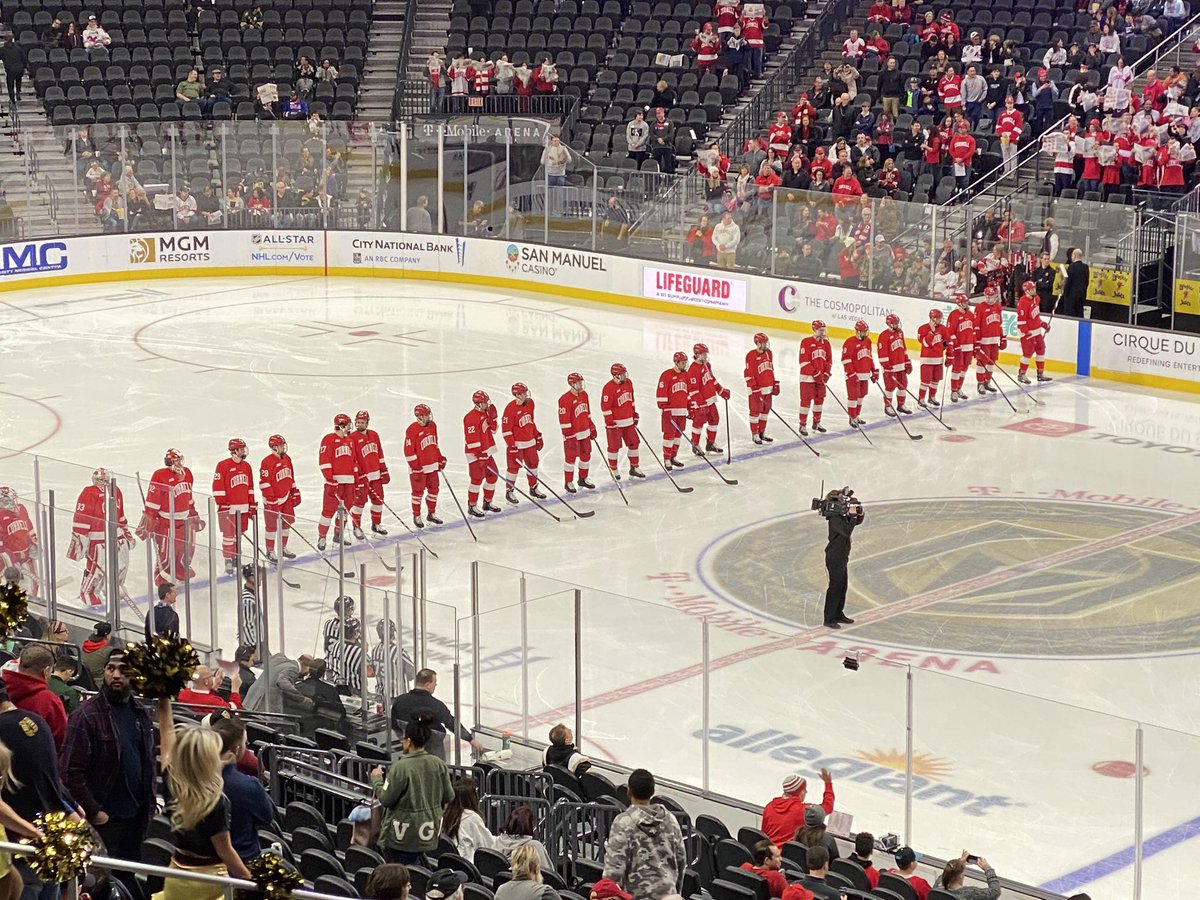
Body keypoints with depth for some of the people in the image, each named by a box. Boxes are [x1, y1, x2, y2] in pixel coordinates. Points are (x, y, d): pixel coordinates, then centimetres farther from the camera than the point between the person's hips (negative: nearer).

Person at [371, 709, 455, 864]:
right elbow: (449, 797, 5)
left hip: (403, 834, -6)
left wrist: (376, 778, 3)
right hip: (428, 834, 6)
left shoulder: (400, 767, -19)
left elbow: (385, 799, -13)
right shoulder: (438, 765, -2)